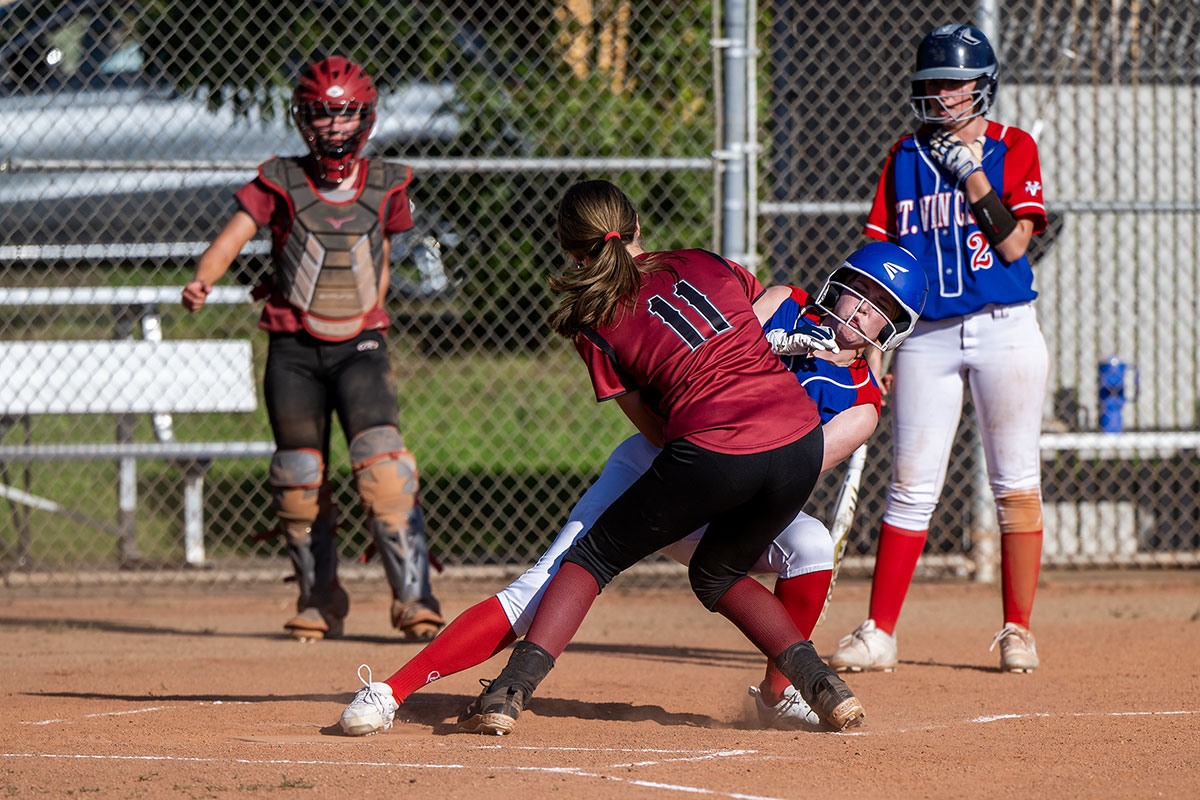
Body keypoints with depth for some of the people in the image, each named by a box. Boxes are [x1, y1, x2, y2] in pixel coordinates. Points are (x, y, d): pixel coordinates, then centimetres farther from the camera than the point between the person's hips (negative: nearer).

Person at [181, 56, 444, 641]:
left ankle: (413, 595, -16)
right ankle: (320, 600, 19)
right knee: (298, 478, 3)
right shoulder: (281, 184, -3)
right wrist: (201, 282, -33)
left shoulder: (384, 188, 3)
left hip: (359, 344, 0)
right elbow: (231, 239, -15)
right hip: (293, 349, 0)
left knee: (381, 460, -18)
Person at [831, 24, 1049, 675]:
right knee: (910, 487, -1)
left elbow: (1013, 244, -8)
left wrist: (973, 176, -14)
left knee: (1016, 485, 1)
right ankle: (878, 634, 1)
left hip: (1004, 330, -2)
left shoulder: (1013, 149, 2)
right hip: (925, 336, 2)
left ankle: (1017, 632, 10)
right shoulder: (904, 158, 9)